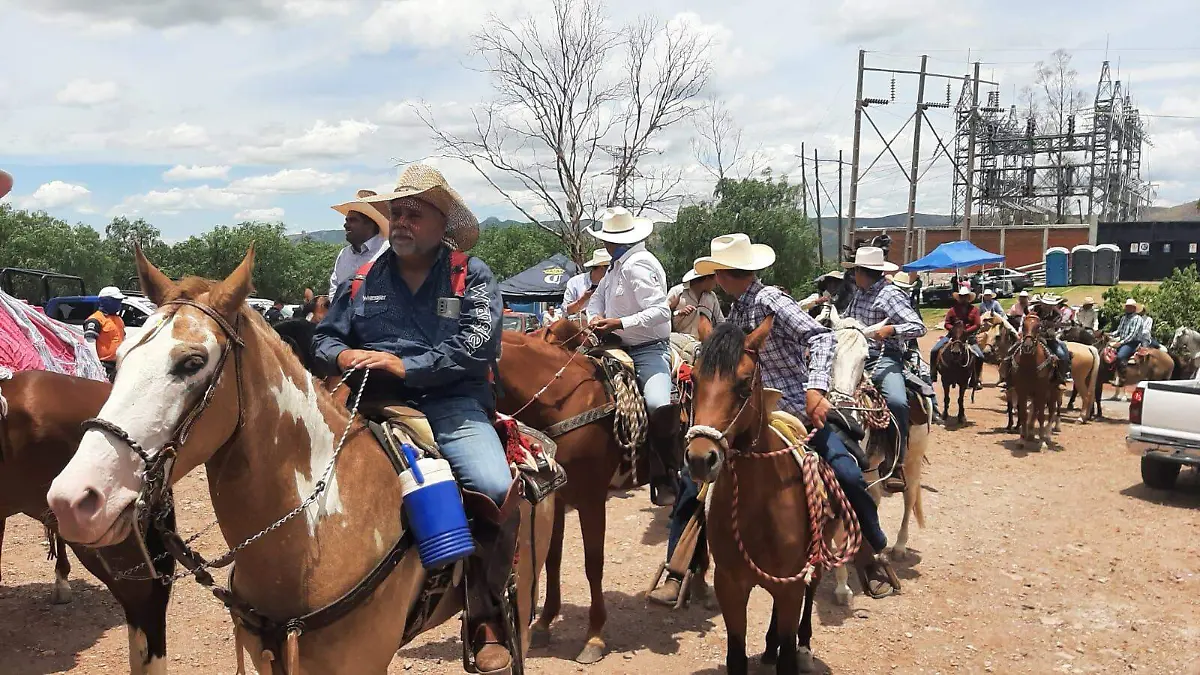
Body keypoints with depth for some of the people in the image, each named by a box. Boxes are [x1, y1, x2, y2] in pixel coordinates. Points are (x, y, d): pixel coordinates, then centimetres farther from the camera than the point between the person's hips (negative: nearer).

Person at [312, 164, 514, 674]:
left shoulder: (471, 278, 5)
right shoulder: (362, 281, 17)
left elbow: (478, 347, -8)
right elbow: (325, 338, 19)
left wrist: (406, 367, -17)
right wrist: (343, 356, -6)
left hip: (452, 404, -3)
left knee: (493, 487, -28)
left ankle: (486, 621, -8)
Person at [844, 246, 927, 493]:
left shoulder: (890, 295, -6)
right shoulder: (859, 293, 15)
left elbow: (918, 327, -12)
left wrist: (891, 329, -26)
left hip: (884, 359, -8)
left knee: (896, 401, -32)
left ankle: (897, 464, -22)